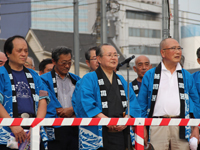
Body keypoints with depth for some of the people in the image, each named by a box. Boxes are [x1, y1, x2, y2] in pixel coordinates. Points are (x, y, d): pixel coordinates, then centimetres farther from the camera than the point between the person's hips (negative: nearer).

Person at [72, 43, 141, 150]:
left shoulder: (121, 80, 21)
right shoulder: (89, 79, 3)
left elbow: (133, 102, 12)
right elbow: (85, 102, -12)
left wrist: (127, 119, -8)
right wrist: (105, 120, -18)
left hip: (120, 133, 5)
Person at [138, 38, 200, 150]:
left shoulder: (186, 76, 16)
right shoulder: (150, 75, 10)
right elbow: (141, 104, 9)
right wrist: (143, 128, 2)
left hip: (181, 127, 2)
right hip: (158, 127, -2)